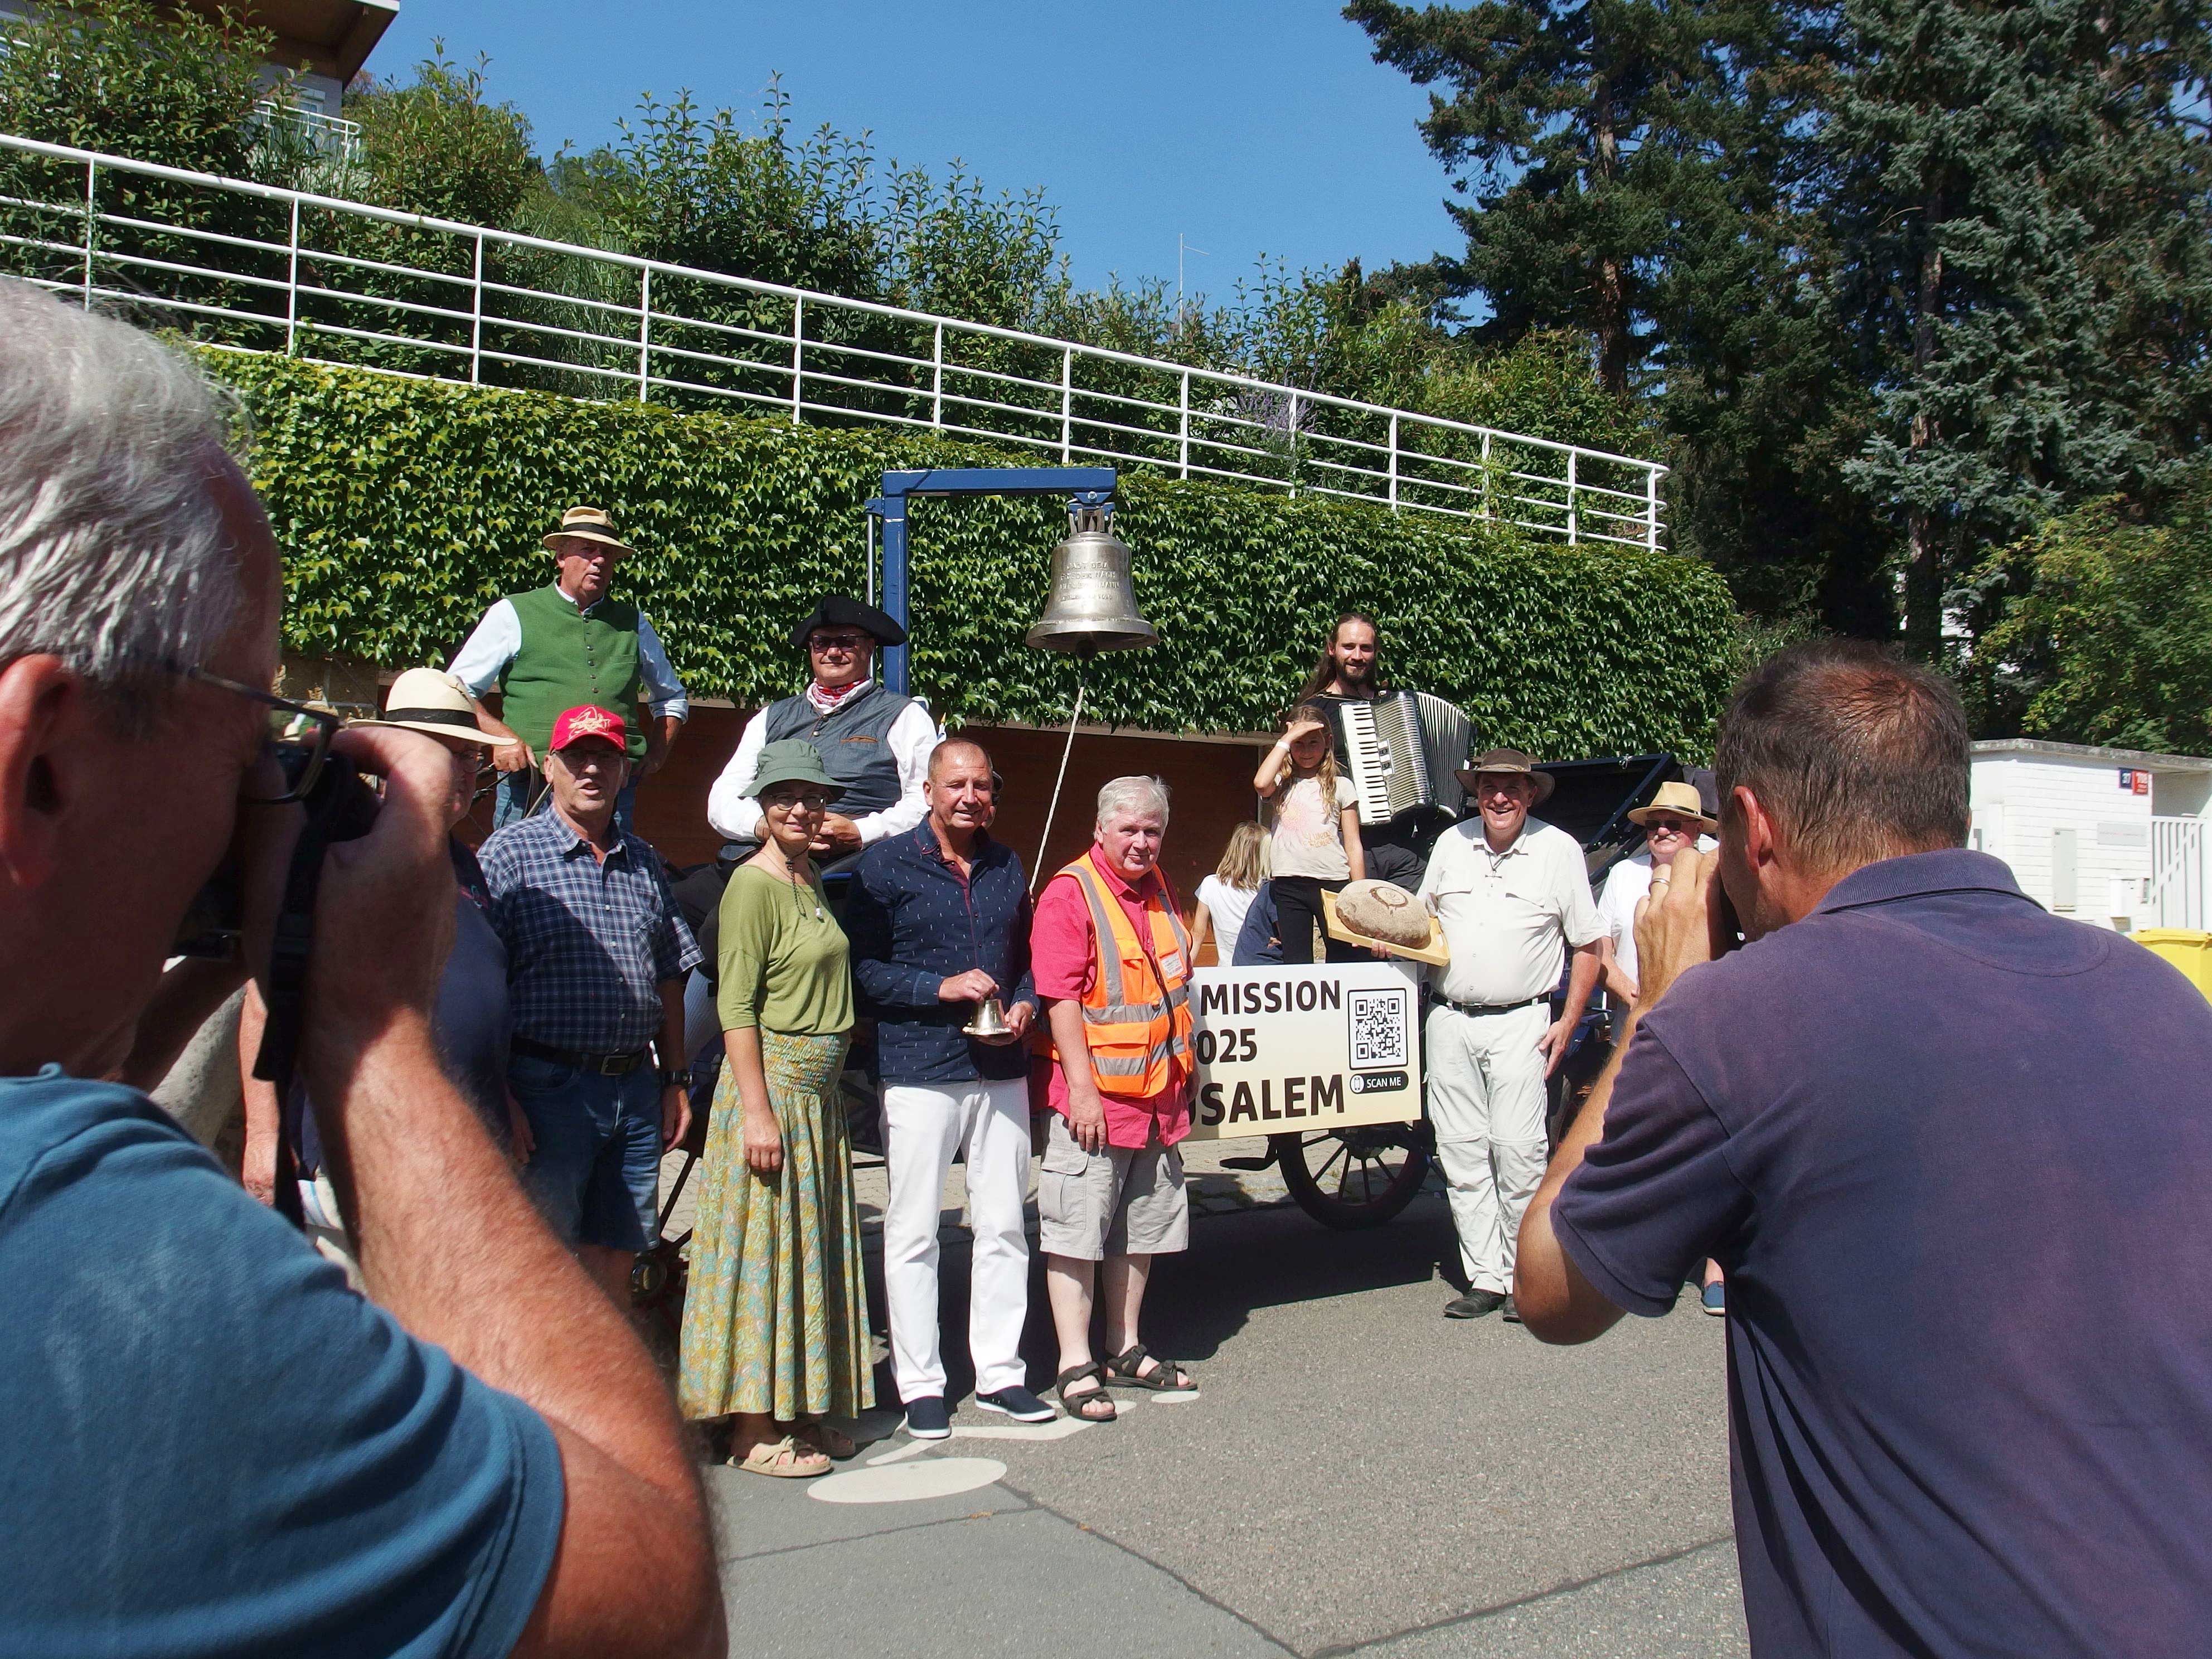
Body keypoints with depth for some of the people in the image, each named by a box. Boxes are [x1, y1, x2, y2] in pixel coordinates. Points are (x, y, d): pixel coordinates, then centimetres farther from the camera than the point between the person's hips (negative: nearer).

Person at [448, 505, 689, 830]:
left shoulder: (633, 623, 17)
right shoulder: (513, 615, 7)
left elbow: (672, 698, 29)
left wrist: (656, 755, 13)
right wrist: (501, 737, -8)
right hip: (531, 789, -2)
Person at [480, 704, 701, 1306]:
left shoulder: (643, 862, 14)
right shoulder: (510, 853, -3)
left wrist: (675, 1080, 14)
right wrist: (500, 1099, -14)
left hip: (637, 1088, 5)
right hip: (549, 1084, -5)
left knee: (616, 1256, 11)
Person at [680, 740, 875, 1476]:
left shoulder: (810, 879, 13)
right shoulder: (754, 884, -11)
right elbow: (735, 1006, -16)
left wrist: (831, 1087, 16)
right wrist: (757, 1110, -21)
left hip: (819, 1091, 9)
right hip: (772, 1084, -9)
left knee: (811, 1247, 13)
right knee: (764, 1251, -3)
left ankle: (801, 1408, 23)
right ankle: (753, 1429, 6)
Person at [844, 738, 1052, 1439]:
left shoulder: (1008, 866, 13)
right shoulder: (886, 866, -2)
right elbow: (861, 968, -6)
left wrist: (1024, 1007, 2)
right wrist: (942, 987, -15)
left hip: (1002, 1071, 5)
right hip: (918, 1072, -4)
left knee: (1004, 1226, 9)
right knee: (913, 1231, 1)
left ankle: (1000, 1372, 20)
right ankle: (919, 1383, 13)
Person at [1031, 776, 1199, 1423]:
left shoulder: (1157, 889, 13)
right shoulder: (1070, 892, -12)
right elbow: (1060, 996, -17)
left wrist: (1183, 1066, 21)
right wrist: (1083, 1087, -21)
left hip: (1159, 1093, 8)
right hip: (1095, 1094, -8)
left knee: (1142, 1226, 15)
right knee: (1077, 1229, -3)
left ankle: (1125, 1351, 27)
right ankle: (1075, 1366, 4)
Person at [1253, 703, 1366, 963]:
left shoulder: (1340, 785, 9)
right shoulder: (1283, 783, 10)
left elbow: (1353, 845, 7)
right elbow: (1261, 784, -15)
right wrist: (1287, 739, -6)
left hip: (1334, 883, -1)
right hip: (1289, 884, 1)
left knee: (1345, 961, -1)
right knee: (1296, 963, 2)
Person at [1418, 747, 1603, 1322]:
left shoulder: (1559, 850, 0)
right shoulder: (1451, 843, 10)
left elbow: (1588, 945, 3)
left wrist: (1568, 1022, -4)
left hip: (1520, 1021, -4)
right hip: (1449, 1020, 4)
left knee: (1517, 1149, -9)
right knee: (1462, 1151, 3)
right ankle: (1484, 1278, 11)